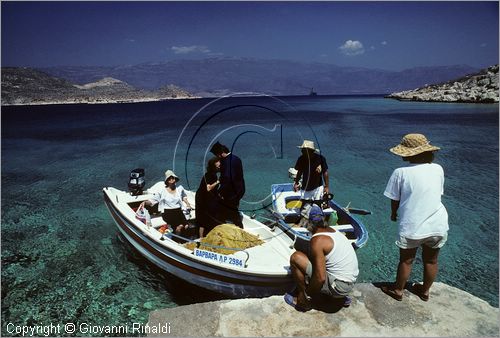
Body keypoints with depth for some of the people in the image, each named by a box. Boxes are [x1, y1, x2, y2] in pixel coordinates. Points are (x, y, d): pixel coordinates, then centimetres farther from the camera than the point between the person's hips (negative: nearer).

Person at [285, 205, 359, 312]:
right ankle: (342, 297, 21)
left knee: (296, 258, -12)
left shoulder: (317, 240, -20)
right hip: (350, 283, 9)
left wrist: (307, 295, -10)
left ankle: (304, 301, 2)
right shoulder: (333, 231, 6)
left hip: (338, 286, -9)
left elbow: (321, 278, -24)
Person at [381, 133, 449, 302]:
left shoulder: (401, 172, -15)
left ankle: (397, 290, 36)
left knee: (406, 260, 17)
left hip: (412, 227, -3)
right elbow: (437, 194, 9)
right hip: (438, 225, 4)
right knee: (431, 260, 23)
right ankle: (425, 291, 43)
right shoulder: (438, 169, -3)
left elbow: (394, 200, -6)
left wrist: (393, 214, 14)